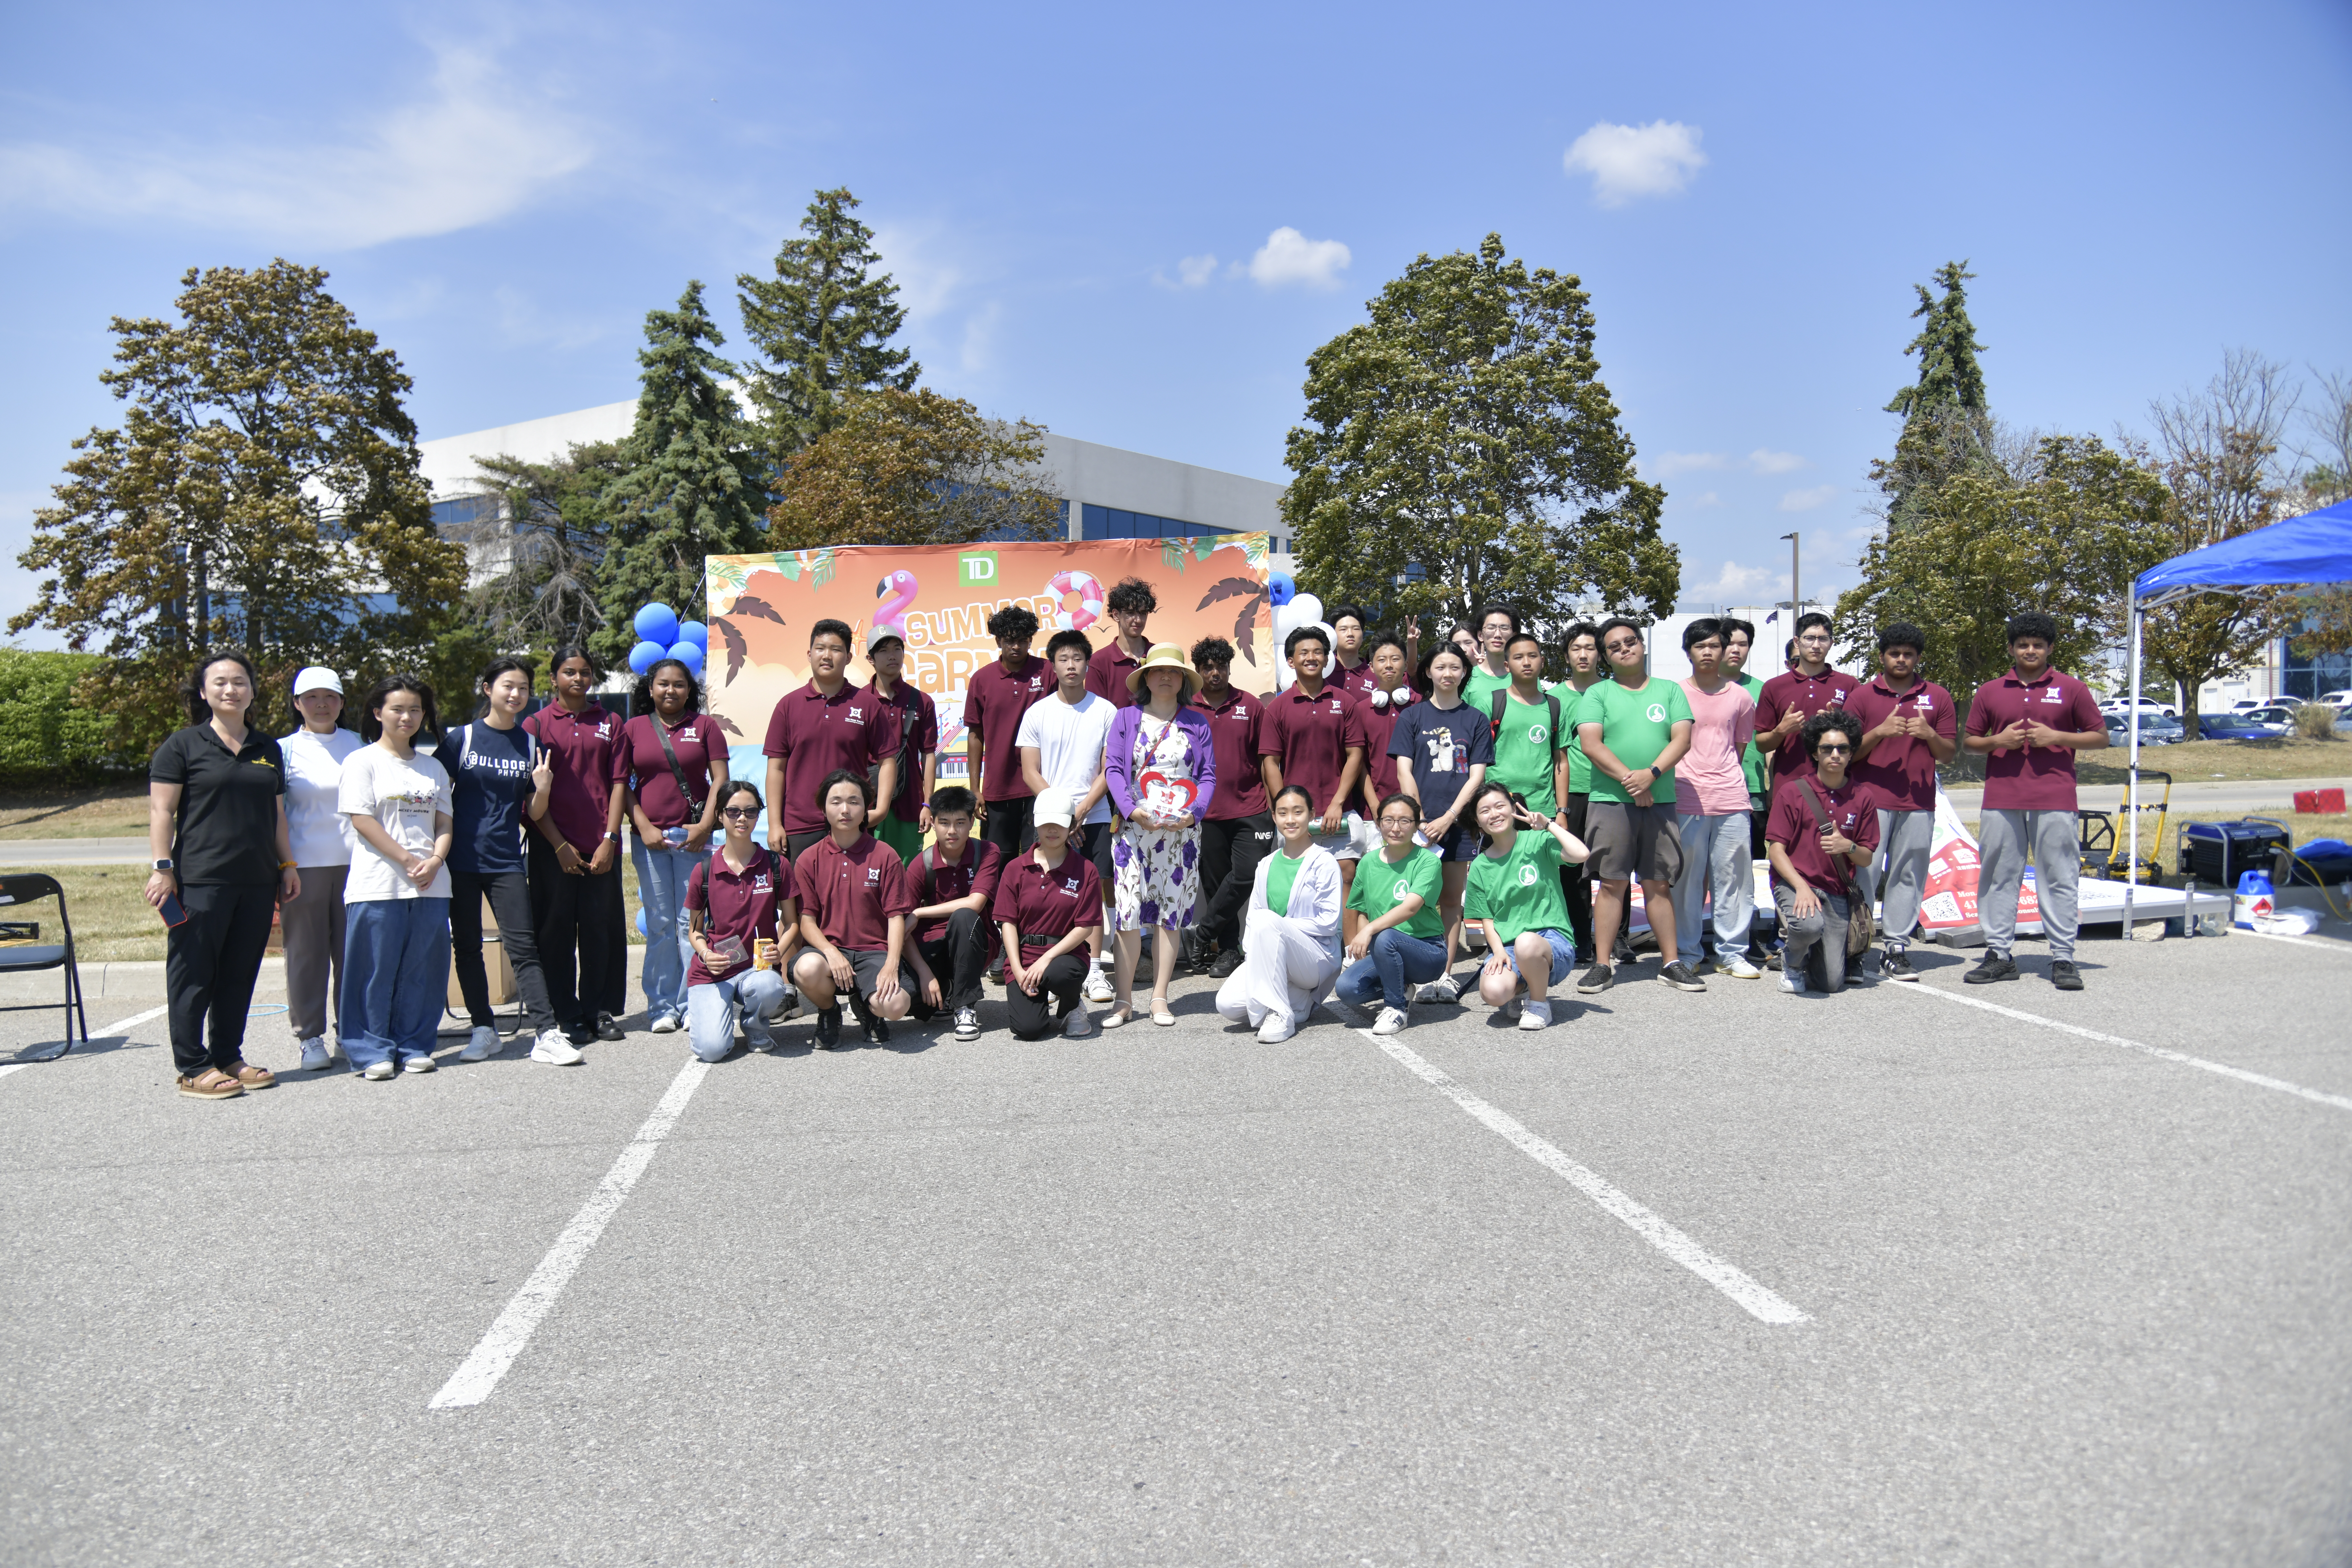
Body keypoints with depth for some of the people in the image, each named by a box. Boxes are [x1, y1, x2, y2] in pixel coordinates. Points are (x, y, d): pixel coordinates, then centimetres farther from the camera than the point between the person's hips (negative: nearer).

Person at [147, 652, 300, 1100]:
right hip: (200, 882, -5)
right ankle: (193, 1068, 5)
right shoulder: (183, 745, 1)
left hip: (257, 882, 5)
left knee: (240, 975, 9)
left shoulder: (268, 750, 16)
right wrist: (162, 868, -10)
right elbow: (161, 812, -3)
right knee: (194, 974, -1)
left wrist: (288, 866, 17)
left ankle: (228, 1058, 18)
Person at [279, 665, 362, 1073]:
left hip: (353, 863, 2)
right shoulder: (285, 750, 5)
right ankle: (311, 1038, 10)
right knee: (306, 953, 1)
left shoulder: (357, 745, 11)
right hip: (304, 866, -2)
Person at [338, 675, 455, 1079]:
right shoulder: (364, 761, 1)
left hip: (430, 885, 4)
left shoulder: (433, 768, 17)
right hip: (379, 884, -4)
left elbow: (445, 823, 13)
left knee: (421, 970, 5)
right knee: (377, 971, -1)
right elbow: (362, 820, -7)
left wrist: (434, 861, -6)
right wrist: (408, 860, -12)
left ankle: (413, 1047, 14)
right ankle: (373, 1052, 7)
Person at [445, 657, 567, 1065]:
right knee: (467, 947, 7)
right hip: (462, 859, 0)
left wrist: (543, 789, -13)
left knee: (524, 947, -6)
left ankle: (546, 1034, -9)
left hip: (506, 860, 0)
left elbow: (535, 815, 7)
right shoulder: (462, 738, 0)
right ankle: (484, 1029, 18)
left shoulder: (531, 746, 6)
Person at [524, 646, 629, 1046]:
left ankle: (601, 1012, 15)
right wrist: (559, 845, -7)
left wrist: (610, 840, -4)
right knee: (557, 931, 2)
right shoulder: (537, 724, 4)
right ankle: (567, 1017, 10)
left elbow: (618, 784, 6)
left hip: (601, 847, 2)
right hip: (553, 847, -1)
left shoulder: (609, 723, 9)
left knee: (601, 929, 4)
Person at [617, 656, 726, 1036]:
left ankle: (692, 1005, 4)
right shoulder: (633, 729, 9)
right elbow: (621, 783, 6)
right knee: (660, 925, 3)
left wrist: (706, 825, -8)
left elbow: (720, 778, 2)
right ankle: (662, 1007, 9)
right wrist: (643, 827, -4)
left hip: (693, 835, -1)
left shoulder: (705, 726, 8)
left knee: (692, 922, -2)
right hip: (649, 837, 1)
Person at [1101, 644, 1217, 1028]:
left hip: (1182, 831, 1)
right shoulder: (1126, 718, 9)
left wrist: (1193, 813, -11)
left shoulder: (1197, 723, 10)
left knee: (1172, 913, 3)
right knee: (1128, 911, -6)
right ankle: (1123, 1000, 1)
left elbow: (1209, 776, 7)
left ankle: (1160, 999, 10)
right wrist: (1131, 809, -13)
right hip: (1134, 828, -1)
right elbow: (1113, 768, 3)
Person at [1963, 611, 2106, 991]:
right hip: (2001, 799, 2)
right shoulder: (1990, 692, 12)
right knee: (1998, 877, 3)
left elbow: (2100, 737, 9)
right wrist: (1999, 740, -4)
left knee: (2059, 879, -2)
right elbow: (1971, 741, 16)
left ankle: (2063, 959, 2)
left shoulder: (2071, 689, 8)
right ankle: (1998, 955, 9)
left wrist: (2056, 737, -7)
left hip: (2054, 800, -2)